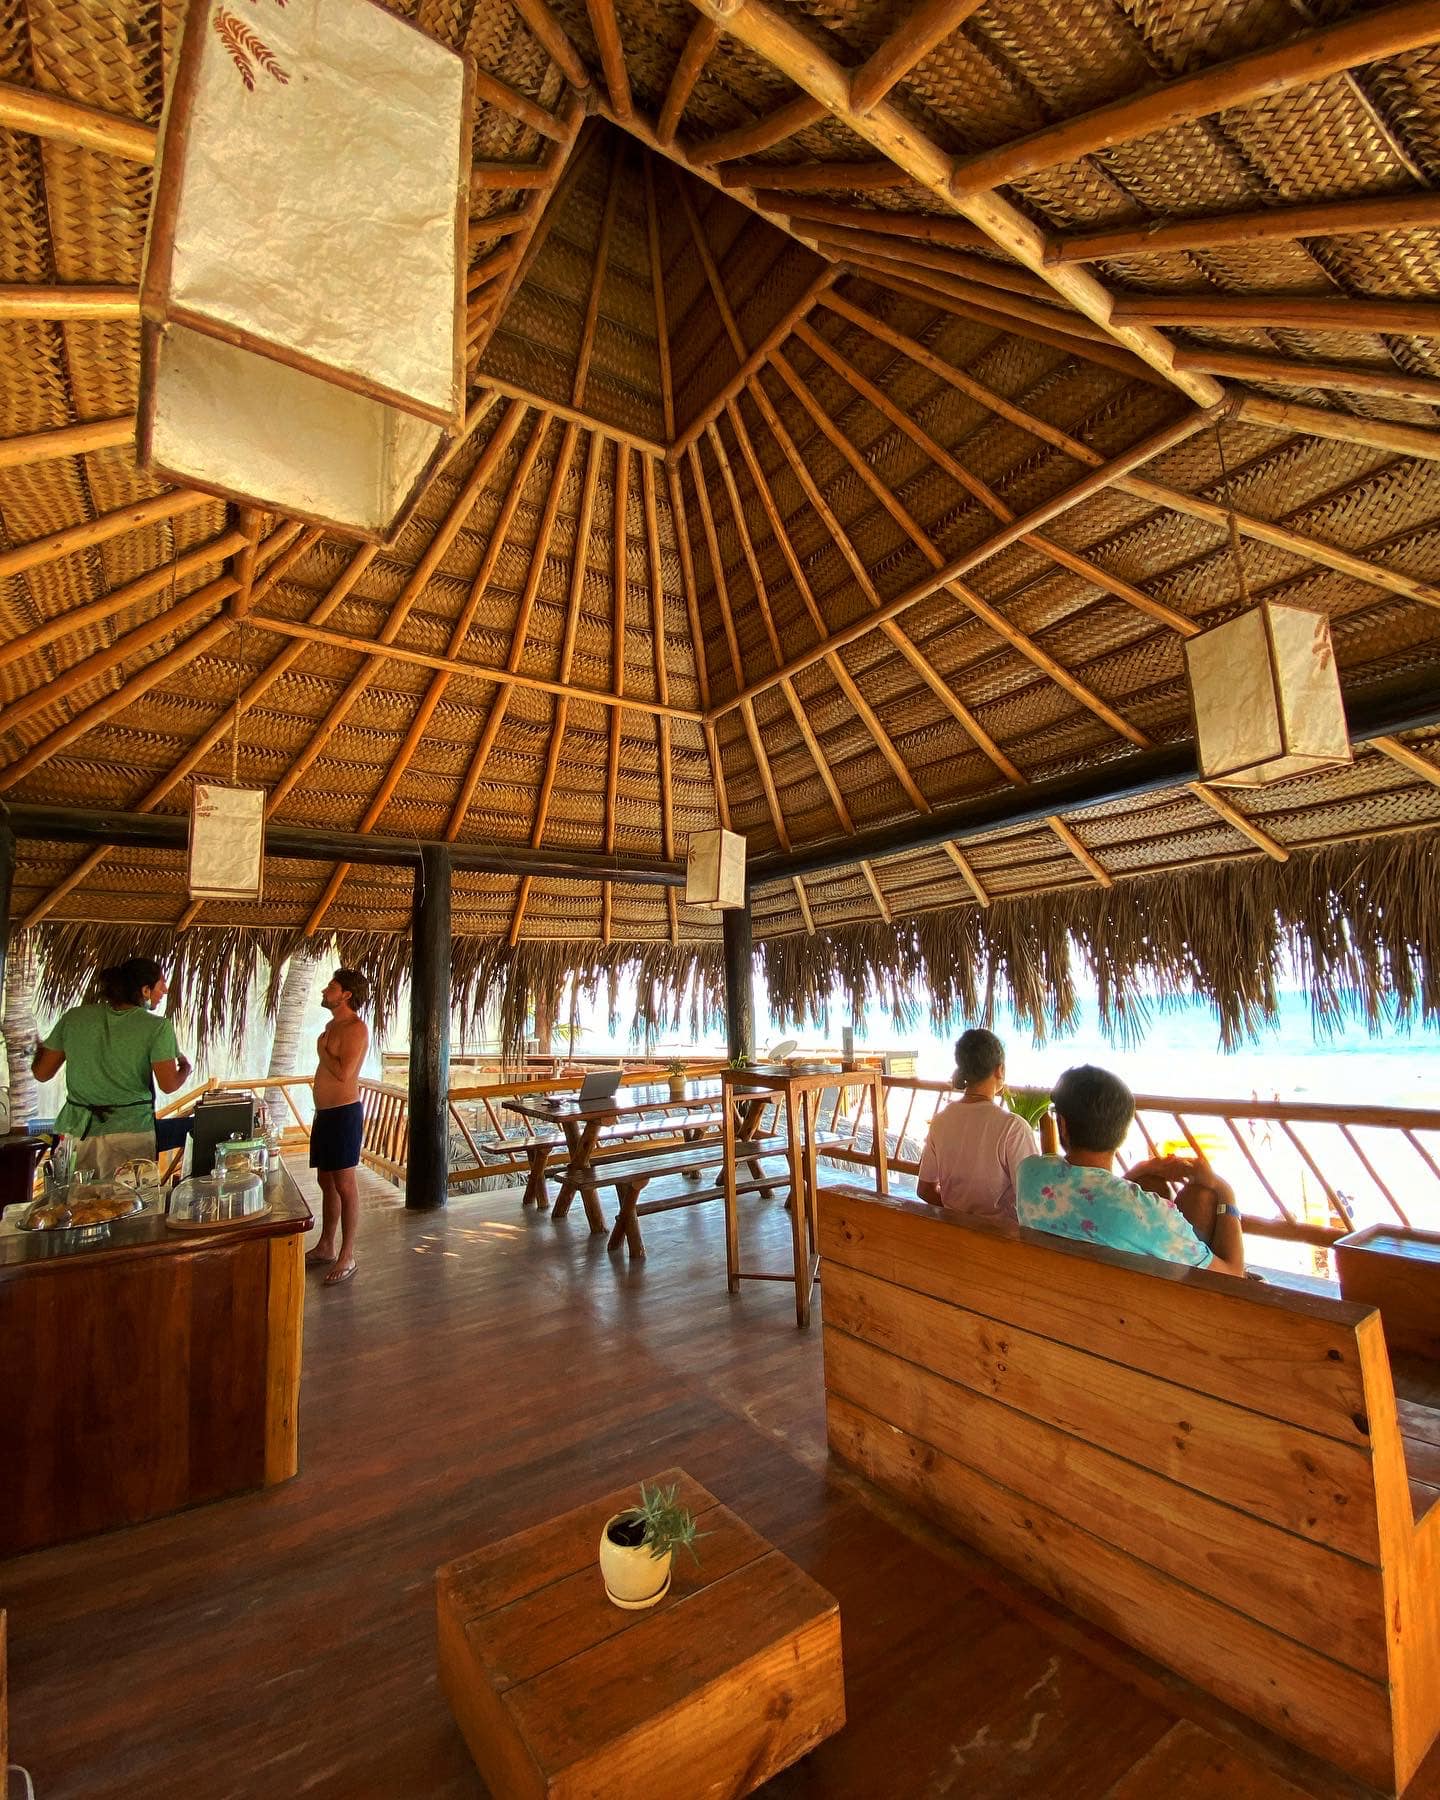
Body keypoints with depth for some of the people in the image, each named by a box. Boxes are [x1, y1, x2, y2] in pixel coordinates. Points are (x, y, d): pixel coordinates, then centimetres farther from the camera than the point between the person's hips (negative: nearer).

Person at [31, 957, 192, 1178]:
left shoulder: (74, 1017, 2)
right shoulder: (157, 1027, -10)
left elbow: (42, 1074, 9)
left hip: (77, 1132, 4)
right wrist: (185, 1067, 9)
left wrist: (40, 1049, 29)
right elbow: (168, 1085, -12)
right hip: (131, 1131, -3)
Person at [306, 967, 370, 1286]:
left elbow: (344, 1073, -26)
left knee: (344, 1185, -2)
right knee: (326, 1181, 18)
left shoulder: (355, 1028, -17)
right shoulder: (332, 1025, 14)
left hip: (343, 1113, -10)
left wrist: (322, 1050, -12)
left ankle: (347, 1256, 7)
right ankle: (325, 1247, 31)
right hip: (324, 1112, 10)